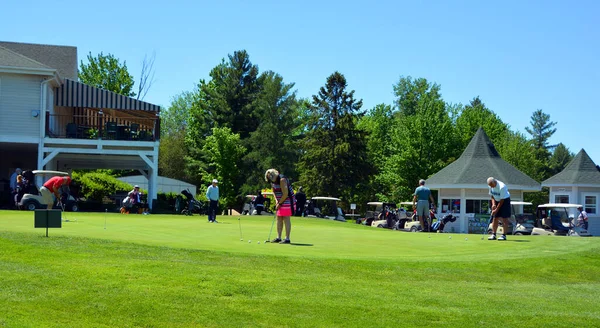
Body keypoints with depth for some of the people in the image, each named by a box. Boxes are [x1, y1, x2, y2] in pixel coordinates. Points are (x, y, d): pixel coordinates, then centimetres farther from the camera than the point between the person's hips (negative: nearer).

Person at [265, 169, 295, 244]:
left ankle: (287, 239, -9)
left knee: (286, 219, -9)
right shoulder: (272, 181, 4)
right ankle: (278, 237, 14)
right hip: (280, 202, 9)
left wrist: (279, 203, -15)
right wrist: (276, 200, 0)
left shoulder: (282, 180, -23)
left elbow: (285, 194, -24)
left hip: (287, 201, -9)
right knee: (279, 219, 8)